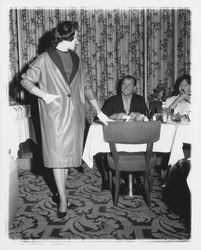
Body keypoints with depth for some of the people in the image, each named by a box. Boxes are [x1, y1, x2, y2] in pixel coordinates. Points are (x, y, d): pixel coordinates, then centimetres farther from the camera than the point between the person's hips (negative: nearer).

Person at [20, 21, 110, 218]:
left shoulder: (77, 61, 13)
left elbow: (87, 86, 14)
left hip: (74, 115, 5)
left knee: (68, 155, 10)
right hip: (54, 115, -5)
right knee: (57, 156, -2)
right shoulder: (44, 59, -2)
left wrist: (98, 111, 9)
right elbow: (25, 80, 0)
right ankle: (62, 199, 8)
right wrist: (44, 95, -15)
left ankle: (60, 191, 28)